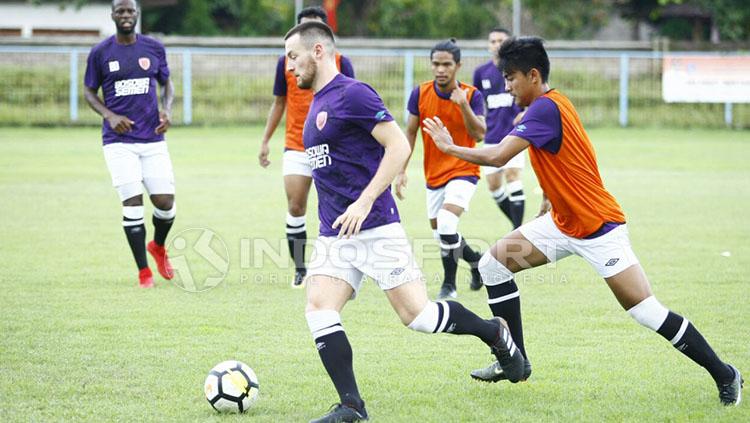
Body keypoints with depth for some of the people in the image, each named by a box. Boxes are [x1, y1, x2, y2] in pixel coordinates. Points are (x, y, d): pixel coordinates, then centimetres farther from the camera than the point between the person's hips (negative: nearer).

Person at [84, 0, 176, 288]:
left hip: (153, 138, 2)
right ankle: (144, 272, 2)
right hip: (119, 140, -2)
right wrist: (110, 116, -10)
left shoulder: (154, 48, 5)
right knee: (132, 204, -8)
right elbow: (89, 92, 8)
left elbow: (167, 83, 16)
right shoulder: (100, 53, 0)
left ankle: (158, 247, 29)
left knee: (165, 203, -4)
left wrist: (167, 110, -3)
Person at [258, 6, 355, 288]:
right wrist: (265, 141, 9)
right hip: (296, 146, 1)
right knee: (295, 207, -6)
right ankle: (300, 269, 4)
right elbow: (279, 103, 12)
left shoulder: (340, 62, -1)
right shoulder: (286, 62, 4)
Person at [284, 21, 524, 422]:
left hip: (375, 227, -8)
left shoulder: (352, 94, -11)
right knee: (318, 309, -10)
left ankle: (496, 334, 18)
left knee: (417, 315, -6)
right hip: (334, 234, 8)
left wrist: (364, 202, -22)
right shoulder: (316, 104, 17)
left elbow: (398, 146, -17)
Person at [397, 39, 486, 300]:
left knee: (446, 223, -24)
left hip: (463, 171, -5)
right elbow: (410, 133, 4)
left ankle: (449, 285, -11)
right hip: (434, 174, 5)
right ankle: (477, 260, 38)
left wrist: (463, 105, -33)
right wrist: (402, 171, 0)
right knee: (439, 231, 10)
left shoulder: (471, 95, -12)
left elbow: (479, 134, -20)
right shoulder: (420, 93, -4)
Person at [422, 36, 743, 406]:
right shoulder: (551, 103, 7)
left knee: (647, 312, -12)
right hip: (562, 221, 10)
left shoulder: (545, 108, -22)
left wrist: (449, 147, -15)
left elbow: (497, 156, -29)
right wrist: (549, 200, 21)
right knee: (493, 263, 4)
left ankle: (724, 375, 0)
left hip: (598, 228, -10)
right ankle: (515, 362, 11)